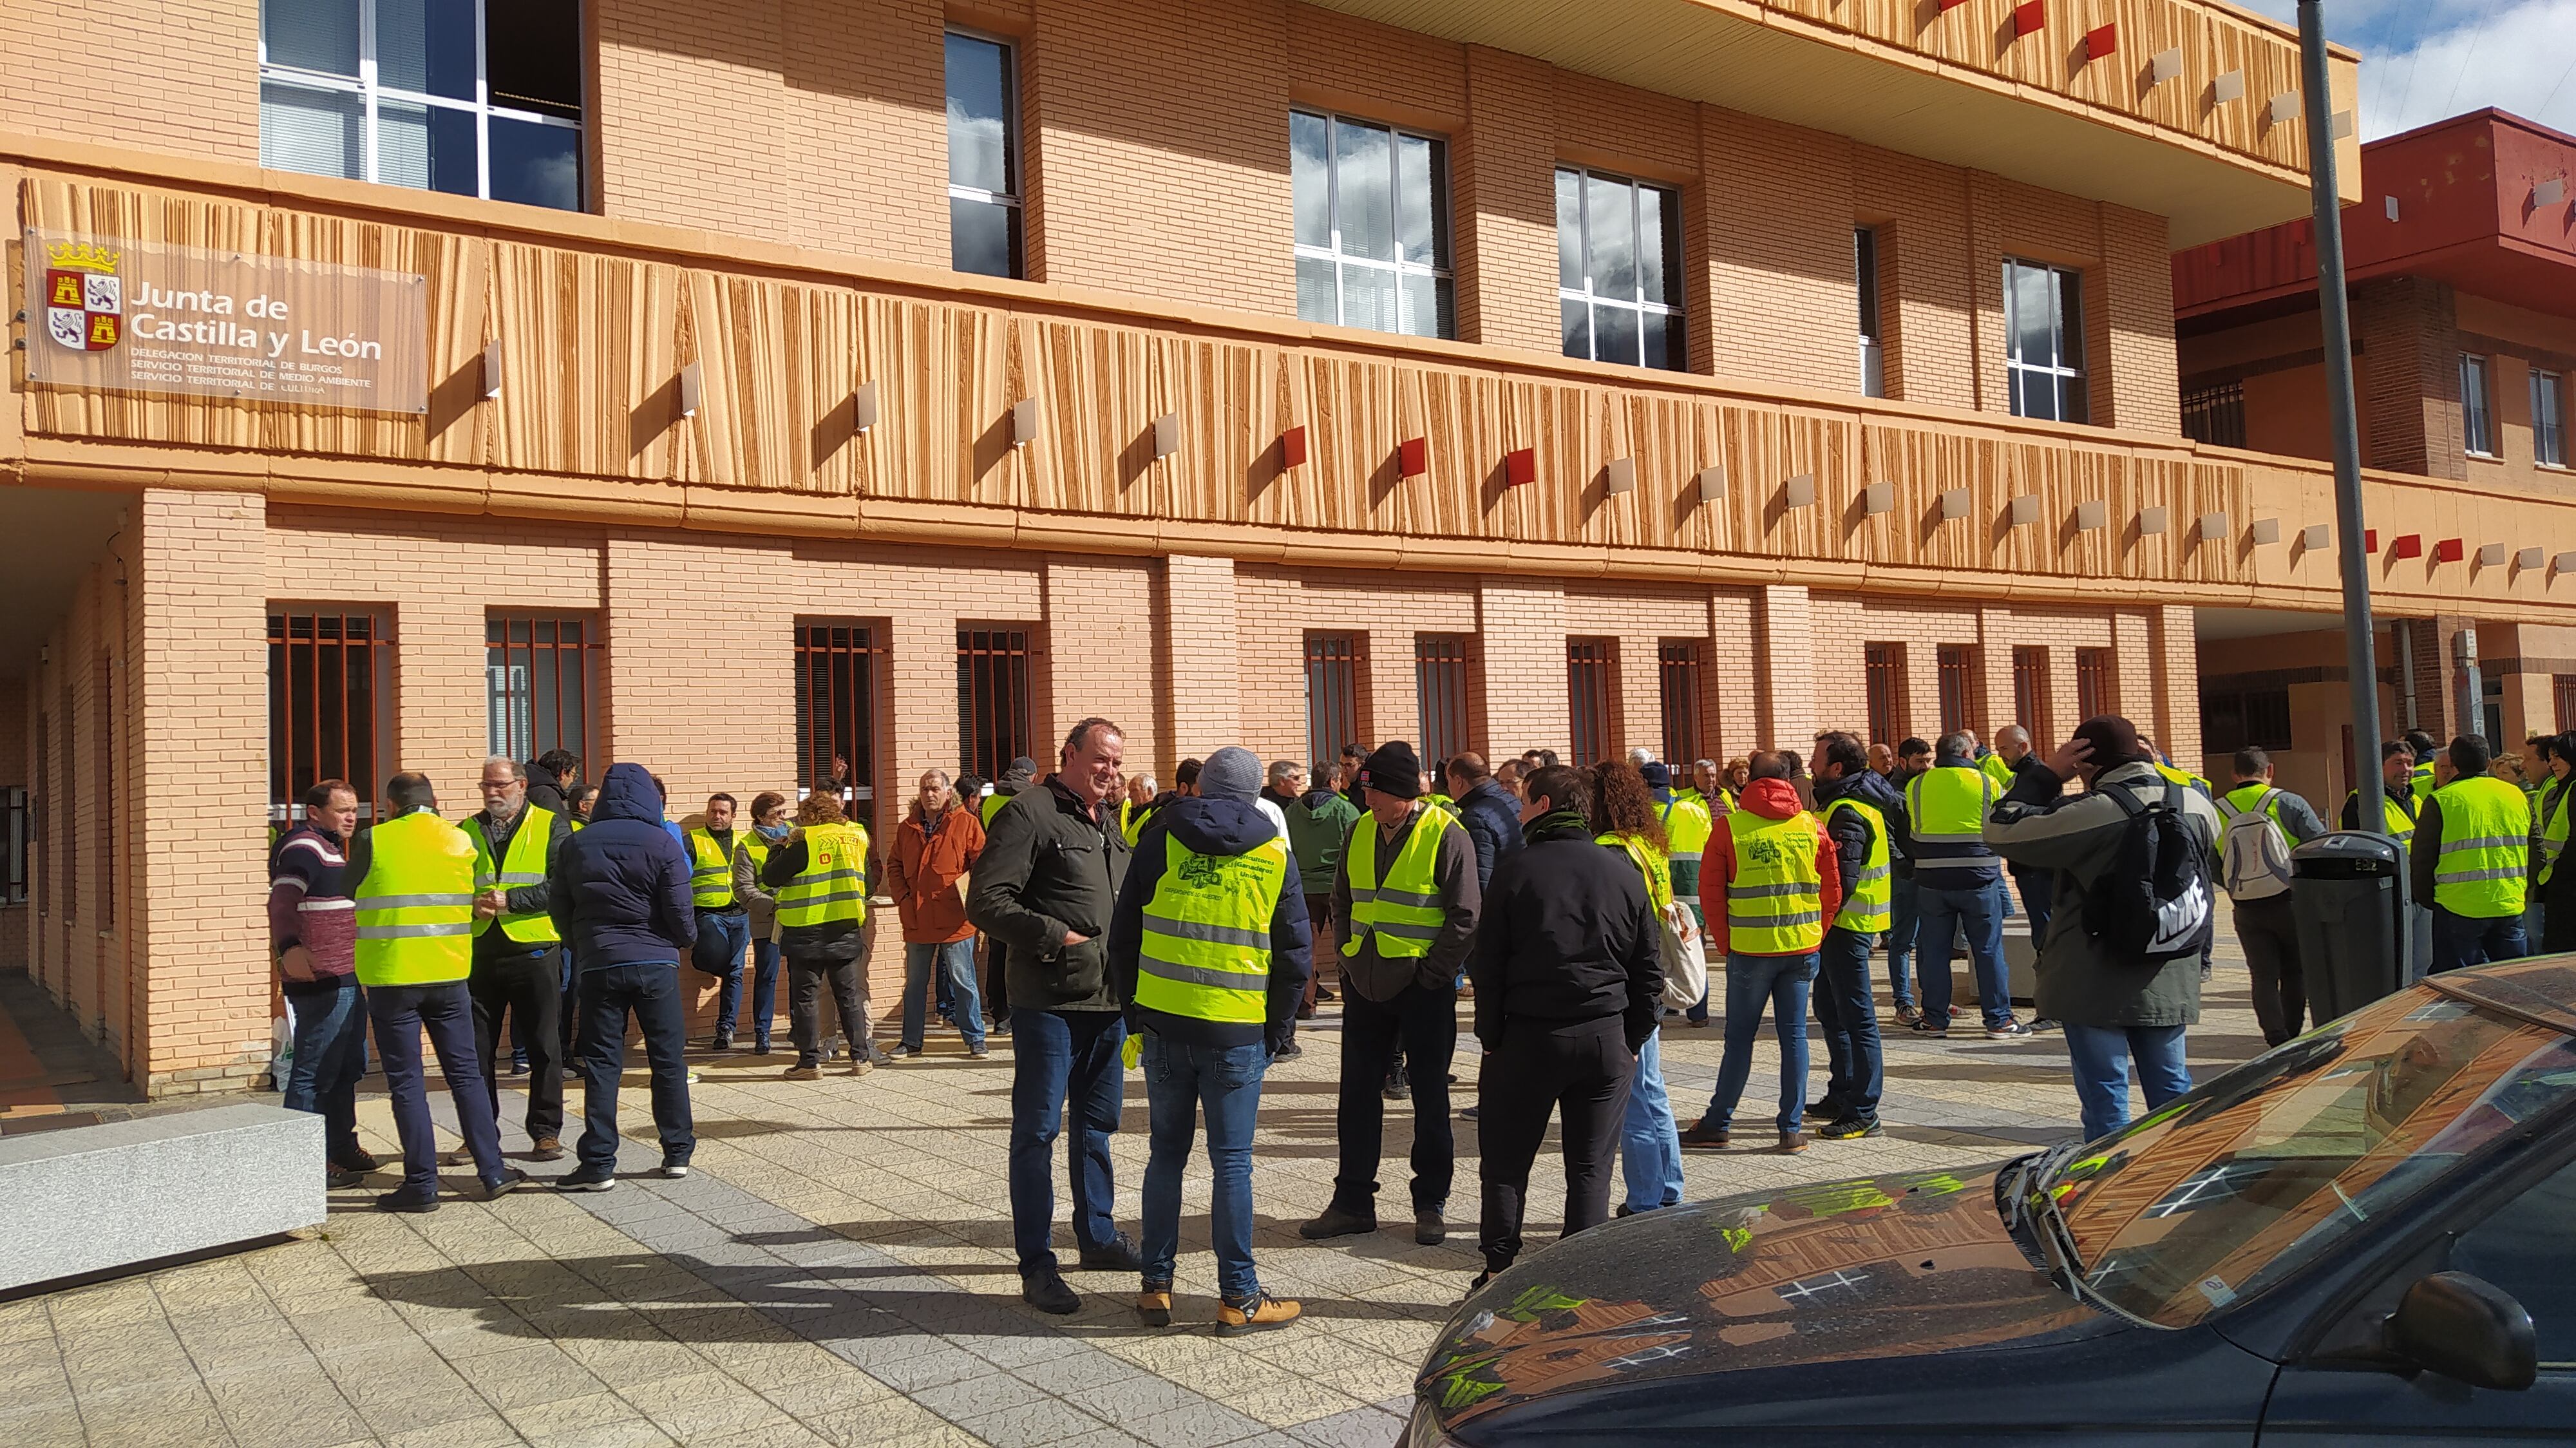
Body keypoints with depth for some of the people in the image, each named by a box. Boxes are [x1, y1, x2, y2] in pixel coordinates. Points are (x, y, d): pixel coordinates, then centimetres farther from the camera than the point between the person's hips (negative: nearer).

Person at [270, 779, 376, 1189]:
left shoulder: (329, 849, 21)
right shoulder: (304, 848, -12)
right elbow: (282, 902, -27)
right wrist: (289, 949, -43)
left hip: (344, 979, 11)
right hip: (321, 981, -11)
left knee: (347, 1069, 19)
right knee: (314, 1074, -8)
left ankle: (342, 1149, 30)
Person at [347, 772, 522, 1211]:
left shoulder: (373, 842, -5)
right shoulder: (461, 841, 4)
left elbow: (348, 892, 6)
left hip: (391, 977, -3)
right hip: (449, 975, 3)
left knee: (406, 1082, 4)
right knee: (466, 1074, 12)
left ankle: (421, 1185, 7)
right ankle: (493, 1172, 13)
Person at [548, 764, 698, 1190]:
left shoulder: (575, 846, 4)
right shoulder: (662, 844, -5)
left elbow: (558, 908, 9)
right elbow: (680, 911, -7)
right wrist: (686, 940, 14)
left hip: (597, 965, 2)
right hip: (656, 962, -1)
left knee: (601, 1063, 4)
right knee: (669, 1058, 8)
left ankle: (598, 1163, 2)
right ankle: (678, 1152, 14)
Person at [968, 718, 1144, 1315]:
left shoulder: (1108, 821, 17)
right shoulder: (1029, 813, -10)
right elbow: (986, 902, -16)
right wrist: (1055, 936, -20)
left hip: (1108, 1000, 8)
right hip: (1051, 1001, -8)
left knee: (1097, 1124, 18)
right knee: (1037, 1131, -1)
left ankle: (1098, 1236, 31)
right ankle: (1037, 1264, 5)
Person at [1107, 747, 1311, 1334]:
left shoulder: (1160, 839, 3)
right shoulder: (1276, 855, 1)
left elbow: (1124, 934, 6)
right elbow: (1295, 953, 3)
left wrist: (1134, 1010, 14)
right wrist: (1277, 1031, 11)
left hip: (1163, 1024, 2)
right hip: (1238, 1033, -1)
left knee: (1167, 1152, 13)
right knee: (1231, 1162, 3)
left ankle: (1156, 1286, 18)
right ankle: (1239, 1298, 9)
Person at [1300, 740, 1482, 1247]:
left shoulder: (1445, 834, -11)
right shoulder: (1362, 831, 6)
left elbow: (1465, 915, -10)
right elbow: (1343, 899, 19)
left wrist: (1433, 973, -12)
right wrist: (1348, 955, 9)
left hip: (1423, 985, -5)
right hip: (1365, 985, 6)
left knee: (1430, 1096, 5)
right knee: (1358, 1093, 9)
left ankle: (1431, 1204, 17)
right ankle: (1353, 1202, 20)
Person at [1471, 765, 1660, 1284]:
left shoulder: (1517, 869, -5)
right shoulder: (1625, 871, 4)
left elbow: (1487, 963, -5)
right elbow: (1649, 972, 7)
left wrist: (1490, 1036, 3)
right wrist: (1632, 1041, 12)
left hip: (1529, 1035, -2)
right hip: (1606, 1038, 3)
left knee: (1506, 1161, 11)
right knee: (1590, 1167, 8)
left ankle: (1499, 1271, 14)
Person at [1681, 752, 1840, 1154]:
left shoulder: (1730, 827, -4)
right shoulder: (1811, 826, 4)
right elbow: (1832, 890, 5)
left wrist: (1727, 942, 8)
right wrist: (1816, 937, 14)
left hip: (1750, 950, -2)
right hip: (1802, 947, 2)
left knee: (1740, 1037, 7)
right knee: (1794, 1035, 8)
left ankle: (1717, 1124, 14)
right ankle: (1792, 1129, 9)